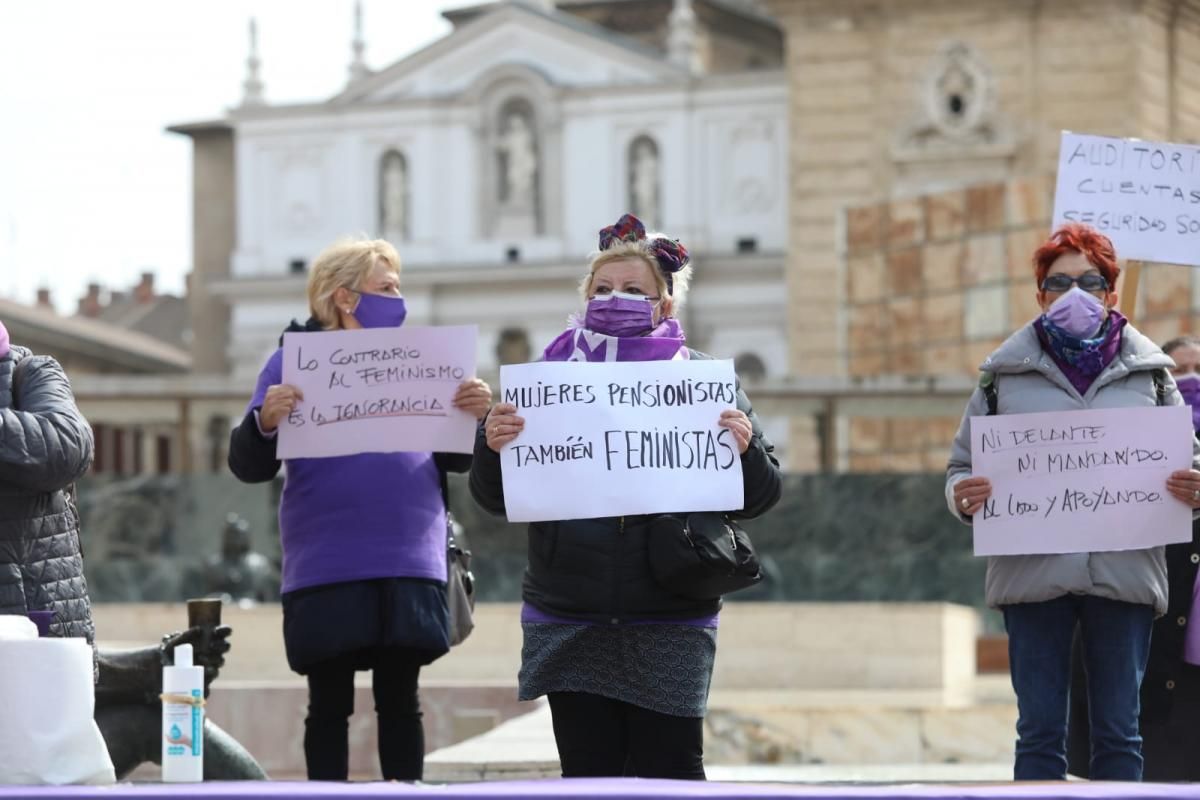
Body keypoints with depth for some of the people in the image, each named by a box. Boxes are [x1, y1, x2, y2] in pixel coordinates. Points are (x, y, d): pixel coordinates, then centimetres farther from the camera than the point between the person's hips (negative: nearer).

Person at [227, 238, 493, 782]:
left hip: (408, 566, 3)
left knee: (399, 698, 6)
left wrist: (474, 418, -11)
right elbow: (249, 466, -3)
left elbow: (457, 459, 10)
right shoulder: (295, 360, 2)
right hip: (325, 572, -3)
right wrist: (265, 422, -25)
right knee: (330, 703, 2)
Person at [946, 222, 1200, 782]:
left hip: (1124, 573, 1)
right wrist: (964, 494, -15)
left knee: (1118, 733, 5)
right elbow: (963, 466, 8)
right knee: (1040, 733, 3)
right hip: (1033, 573, 0)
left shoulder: (1149, 371, 10)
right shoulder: (1005, 373, 8)